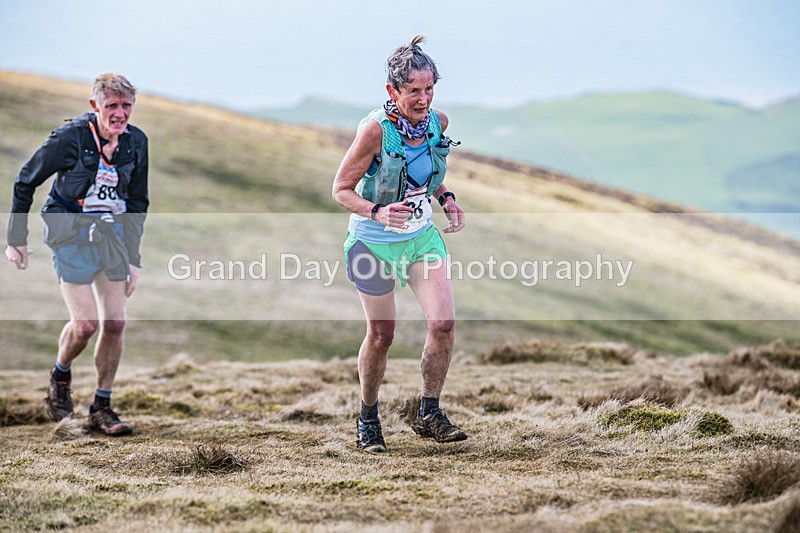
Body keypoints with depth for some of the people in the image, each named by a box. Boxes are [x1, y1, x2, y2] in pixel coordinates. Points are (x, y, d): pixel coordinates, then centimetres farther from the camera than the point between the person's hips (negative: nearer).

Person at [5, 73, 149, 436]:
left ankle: (102, 407, 11)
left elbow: (137, 202, 11)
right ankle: (60, 378, 19)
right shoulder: (69, 139, -16)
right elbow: (25, 183, -3)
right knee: (85, 324, -13)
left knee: (115, 323, -1)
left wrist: (133, 258, 8)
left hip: (112, 235, 5)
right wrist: (16, 239, -1)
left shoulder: (136, 143, -1)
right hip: (71, 236, -5)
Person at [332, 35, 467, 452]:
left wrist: (445, 198, -2)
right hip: (375, 242, -4)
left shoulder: (437, 122, -6)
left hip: (421, 235, 4)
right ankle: (367, 419, 28)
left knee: (443, 323, -10)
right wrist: (377, 212, -33)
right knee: (381, 336, 5)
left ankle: (429, 414, 6)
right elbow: (341, 189, -16)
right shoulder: (375, 129, -23)